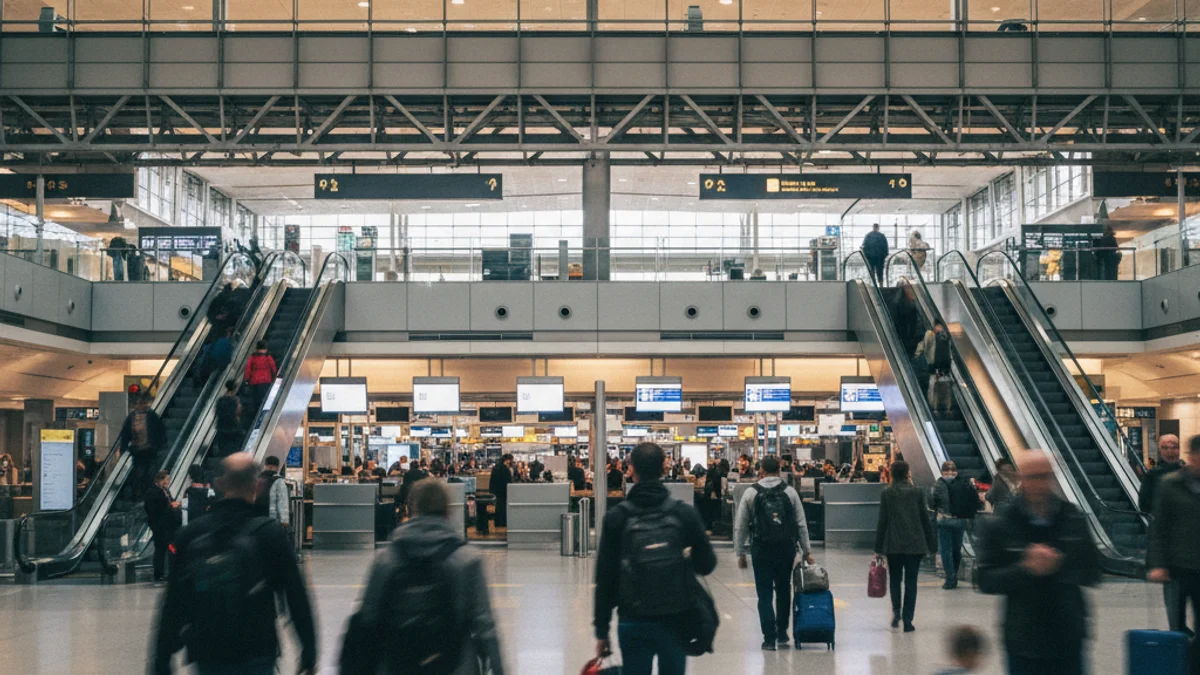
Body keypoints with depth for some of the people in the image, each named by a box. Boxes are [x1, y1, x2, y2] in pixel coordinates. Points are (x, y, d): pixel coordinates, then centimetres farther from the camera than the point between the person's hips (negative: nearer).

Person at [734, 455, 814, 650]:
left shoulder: (751, 493, -2)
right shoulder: (790, 491, 1)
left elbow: (740, 526, 0)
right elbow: (801, 524, 3)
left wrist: (740, 553, 7)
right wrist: (807, 550, 10)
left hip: (761, 550, -2)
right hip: (786, 548, 2)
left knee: (765, 594, 3)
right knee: (783, 590, 19)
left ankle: (769, 638, 0)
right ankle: (782, 632, 25)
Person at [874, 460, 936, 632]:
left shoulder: (887, 493, -2)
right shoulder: (918, 492, -1)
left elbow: (882, 521, -2)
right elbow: (925, 520, 1)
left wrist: (878, 548, 3)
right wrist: (930, 544, 9)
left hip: (893, 545, 0)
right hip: (915, 544, 0)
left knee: (895, 579, 17)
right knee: (911, 581, 4)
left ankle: (896, 610, 1)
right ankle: (907, 620, 1)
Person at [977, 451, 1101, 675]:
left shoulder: (1073, 519, 2)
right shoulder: (1000, 525, -4)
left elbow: (1092, 573, 4)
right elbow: (986, 582, -6)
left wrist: (1060, 565, -14)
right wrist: (1025, 569, -20)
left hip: (1068, 639, 2)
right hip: (1023, 642, -2)